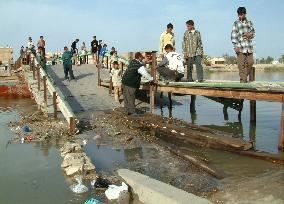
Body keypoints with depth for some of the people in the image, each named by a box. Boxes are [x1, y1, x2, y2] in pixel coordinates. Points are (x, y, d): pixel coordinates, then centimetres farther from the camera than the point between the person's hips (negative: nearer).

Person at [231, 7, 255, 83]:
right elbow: (233, 35, -4)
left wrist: (250, 35, -5)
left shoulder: (249, 22, 14)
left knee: (250, 62, 3)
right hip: (240, 47, -4)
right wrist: (236, 46, -14)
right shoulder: (236, 23, 2)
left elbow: (254, 33, 20)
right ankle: (243, 80, 1)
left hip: (249, 47, 4)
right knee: (241, 64, -4)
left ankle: (245, 76, 21)